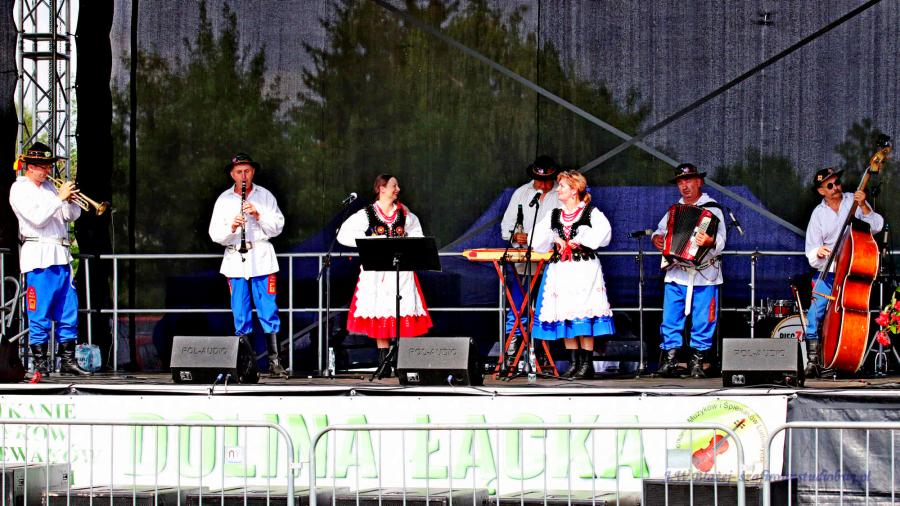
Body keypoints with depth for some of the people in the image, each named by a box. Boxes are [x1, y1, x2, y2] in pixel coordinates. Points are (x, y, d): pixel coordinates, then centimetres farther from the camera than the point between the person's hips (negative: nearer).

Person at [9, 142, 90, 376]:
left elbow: (71, 216, 19)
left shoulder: (48, 187, 17)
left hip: (60, 256, 7)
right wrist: (60, 197, -14)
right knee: (39, 314, -5)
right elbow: (37, 218, -15)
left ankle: (68, 361, 11)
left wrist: (70, 200, 0)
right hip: (38, 256, -7)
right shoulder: (19, 189, -3)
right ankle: (40, 364, -1)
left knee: (68, 311, 6)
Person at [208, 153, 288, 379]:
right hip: (235, 261, 1)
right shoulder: (224, 200, 8)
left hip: (262, 260, -1)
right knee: (240, 315, 0)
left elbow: (277, 227, 3)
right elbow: (215, 234, 3)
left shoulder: (264, 196, 7)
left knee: (268, 311, -4)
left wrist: (259, 215, -13)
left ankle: (274, 362, -3)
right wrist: (231, 227, -16)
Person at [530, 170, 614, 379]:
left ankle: (587, 364, -5)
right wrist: (555, 239, -6)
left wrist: (578, 241, -12)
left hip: (585, 270, -5)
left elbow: (603, 232, -15)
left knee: (584, 314, -9)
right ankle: (575, 363, 9)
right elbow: (538, 239, 10)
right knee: (564, 315, 2)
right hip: (560, 271, 5)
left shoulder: (591, 212, 1)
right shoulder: (554, 215, 16)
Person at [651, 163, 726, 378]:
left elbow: (720, 243, -11)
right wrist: (657, 238, 7)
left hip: (704, 277, -4)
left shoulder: (712, 209, 0)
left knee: (702, 322, -1)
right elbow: (661, 229, 29)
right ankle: (669, 360, 5)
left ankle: (697, 363, 7)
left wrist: (710, 241, -33)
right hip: (676, 274, 4)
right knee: (671, 320, 0)